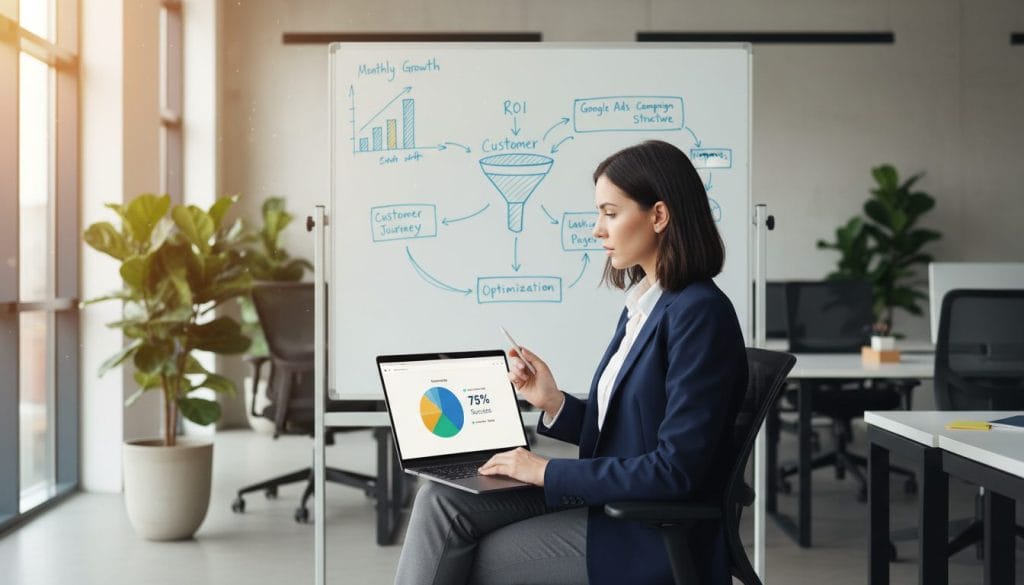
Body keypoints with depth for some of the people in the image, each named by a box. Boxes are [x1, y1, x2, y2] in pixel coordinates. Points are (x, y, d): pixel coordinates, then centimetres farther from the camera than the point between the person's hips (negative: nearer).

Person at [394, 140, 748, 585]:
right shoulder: (641, 305, 12)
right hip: (605, 500, 8)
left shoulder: (700, 314, -18)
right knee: (441, 498, -7)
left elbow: (676, 469, -22)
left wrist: (549, 472, -16)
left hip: (654, 538, -8)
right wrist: (553, 404, -2)